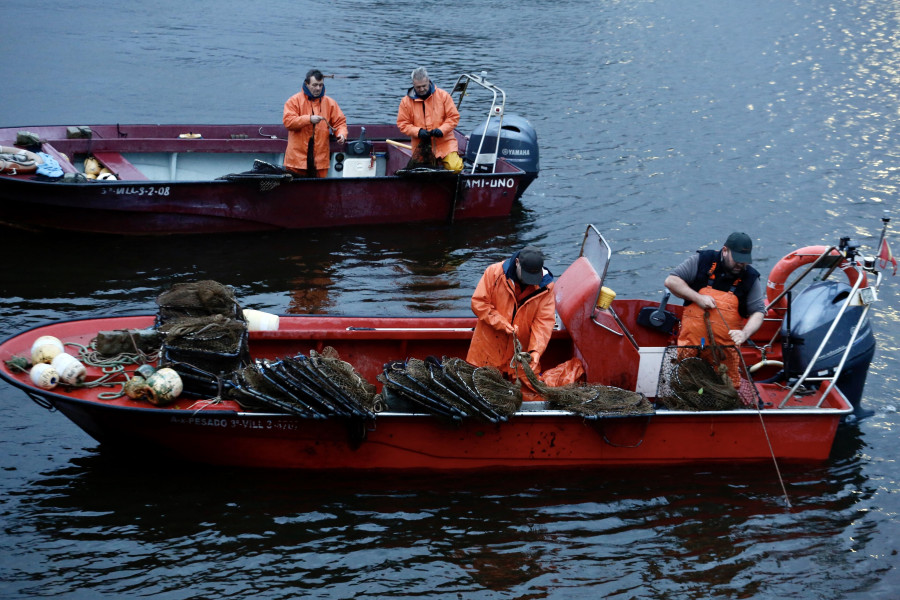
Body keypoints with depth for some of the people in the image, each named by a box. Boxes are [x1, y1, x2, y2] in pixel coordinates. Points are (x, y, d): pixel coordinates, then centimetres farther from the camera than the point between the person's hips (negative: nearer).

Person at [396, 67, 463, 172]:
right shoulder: (406, 101, 1)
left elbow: (454, 117, 0)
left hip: (444, 141, -1)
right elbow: (402, 124, 2)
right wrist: (418, 131, -15)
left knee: (454, 168, -20)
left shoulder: (443, 95, 0)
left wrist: (442, 130, -17)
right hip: (421, 145, 1)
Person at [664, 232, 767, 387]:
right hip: (692, 343, -1)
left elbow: (758, 312, 1)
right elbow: (671, 281, -1)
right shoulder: (702, 261, -1)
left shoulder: (750, 278, 3)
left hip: (726, 349, 1)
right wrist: (698, 298, -12)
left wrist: (745, 333, -19)